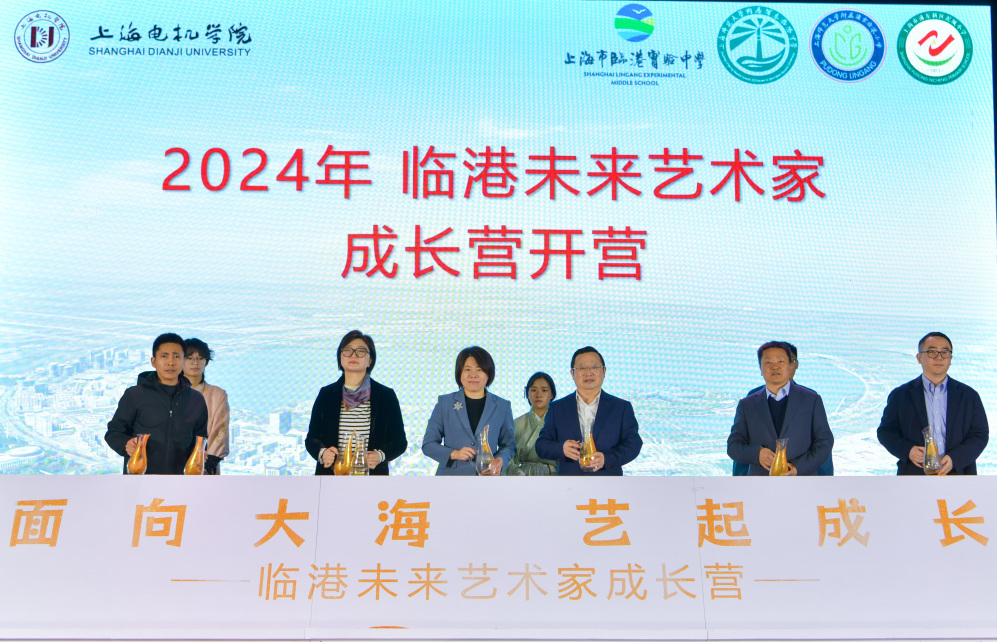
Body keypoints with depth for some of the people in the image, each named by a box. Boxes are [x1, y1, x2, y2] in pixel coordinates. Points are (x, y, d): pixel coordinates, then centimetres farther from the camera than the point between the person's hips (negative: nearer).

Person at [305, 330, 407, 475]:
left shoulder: (386, 395, 7)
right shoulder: (326, 394, 10)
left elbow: (400, 441, 7)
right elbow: (312, 437, 11)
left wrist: (380, 455, -12)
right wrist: (321, 452, -11)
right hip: (331, 475, 1)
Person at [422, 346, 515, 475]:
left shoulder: (502, 406, 9)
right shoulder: (444, 403, 7)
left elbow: (509, 444, 14)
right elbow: (428, 444, 6)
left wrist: (500, 460, -8)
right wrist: (453, 454, -10)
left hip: (488, 476, 1)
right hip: (451, 473, -1)